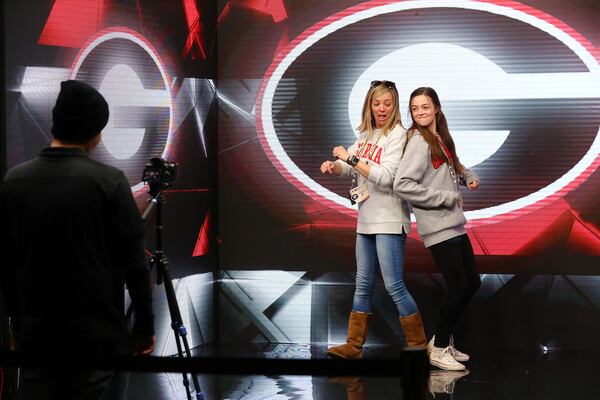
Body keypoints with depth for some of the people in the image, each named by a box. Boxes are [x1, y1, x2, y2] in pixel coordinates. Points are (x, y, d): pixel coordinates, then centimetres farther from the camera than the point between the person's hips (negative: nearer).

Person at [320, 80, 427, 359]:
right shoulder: (366, 134, 12)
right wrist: (333, 166, -7)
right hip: (366, 220, 7)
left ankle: (418, 344, 4)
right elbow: (349, 168, 15)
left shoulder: (397, 134, -10)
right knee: (363, 284, 11)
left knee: (394, 285, -7)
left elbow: (386, 177, -20)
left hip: (389, 221, -7)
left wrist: (351, 158, -20)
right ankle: (354, 345, 18)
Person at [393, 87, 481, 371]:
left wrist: (469, 177, 5)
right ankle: (439, 349, 12)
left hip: (455, 224, 8)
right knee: (458, 287, -4)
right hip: (438, 227, -8)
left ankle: (443, 338, 28)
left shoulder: (442, 139, 11)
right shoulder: (418, 142, -13)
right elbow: (402, 185, -23)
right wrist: (446, 198, -19)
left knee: (472, 283, 14)